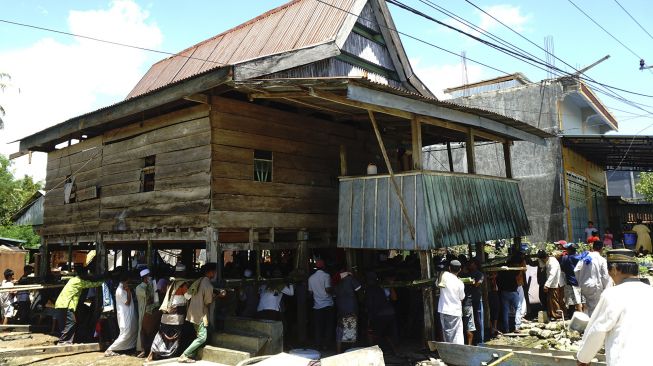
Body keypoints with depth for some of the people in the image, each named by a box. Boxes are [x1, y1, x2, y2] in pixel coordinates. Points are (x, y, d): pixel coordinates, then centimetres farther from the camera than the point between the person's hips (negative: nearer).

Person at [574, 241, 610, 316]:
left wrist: (580, 281, 11)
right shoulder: (602, 260, -11)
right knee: (594, 307, 4)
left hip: (584, 285, 4)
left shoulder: (585, 257, 1)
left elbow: (576, 270, -1)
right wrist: (605, 288, 2)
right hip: (596, 286, -4)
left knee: (588, 306, 20)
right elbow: (605, 276, -10)